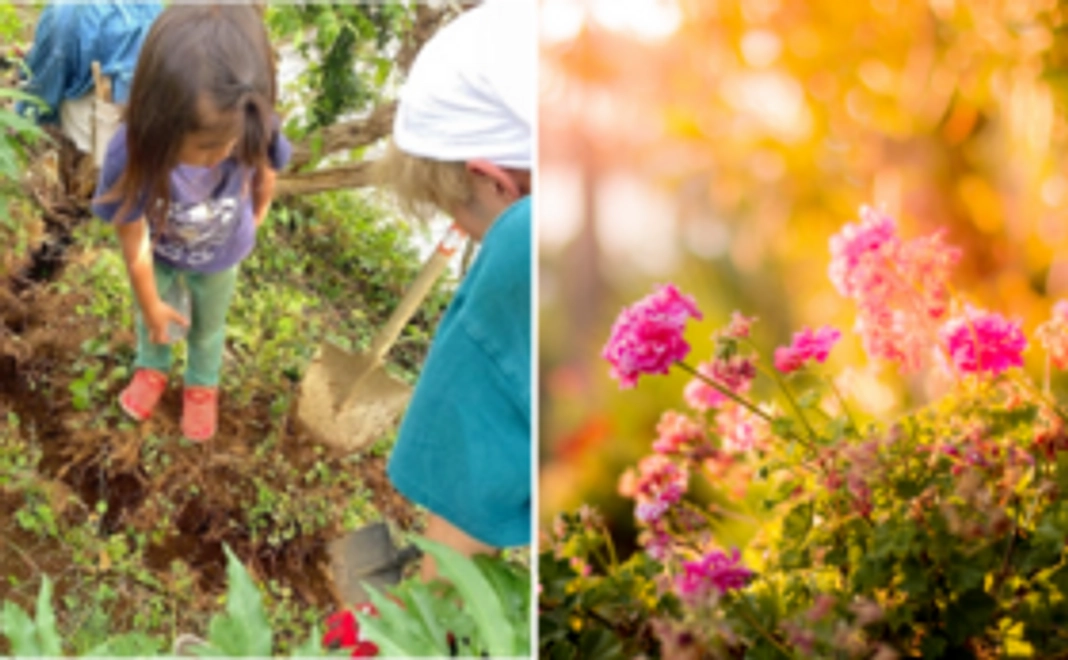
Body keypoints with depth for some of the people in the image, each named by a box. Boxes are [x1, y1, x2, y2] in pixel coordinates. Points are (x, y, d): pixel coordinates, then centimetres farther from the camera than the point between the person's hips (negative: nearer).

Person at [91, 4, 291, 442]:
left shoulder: (253, 131, -44)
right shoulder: (132, 155, -46)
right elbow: (135, 246, -26)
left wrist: (257, 214, 7)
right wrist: (152, 305, -10)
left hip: (219, 256, 1)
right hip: (160, 253, -1)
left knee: (207, 327, 29)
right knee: (153, 320, 28)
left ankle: (202, 386, 60)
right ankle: (152, 368, 62)